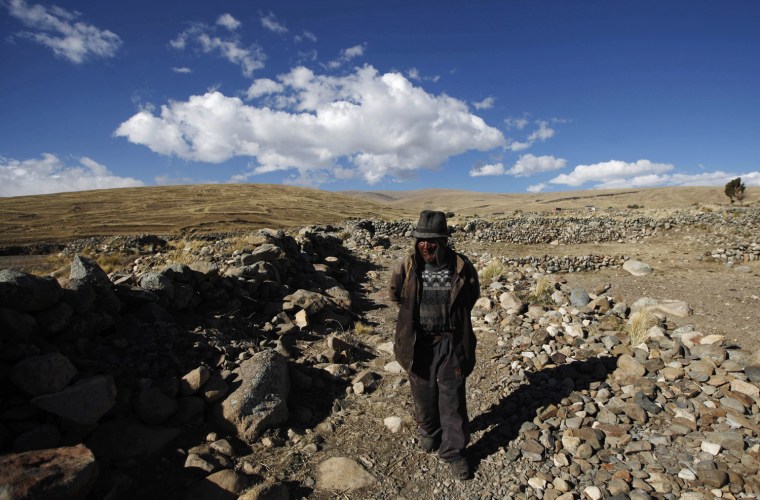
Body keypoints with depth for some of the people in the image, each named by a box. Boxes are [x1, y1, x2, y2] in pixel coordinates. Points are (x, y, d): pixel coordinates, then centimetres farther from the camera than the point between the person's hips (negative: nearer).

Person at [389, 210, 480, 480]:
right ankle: (429, 432, 46)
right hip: (417, 344, 1)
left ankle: (454, 451, 26)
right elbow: (396, 296, 8)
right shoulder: (406, 267, -11)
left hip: (450, 343, -1)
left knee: (452, 399, 8)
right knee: (424, 394, 19)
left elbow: (471, 298, 8)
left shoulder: (461, 267, -12)